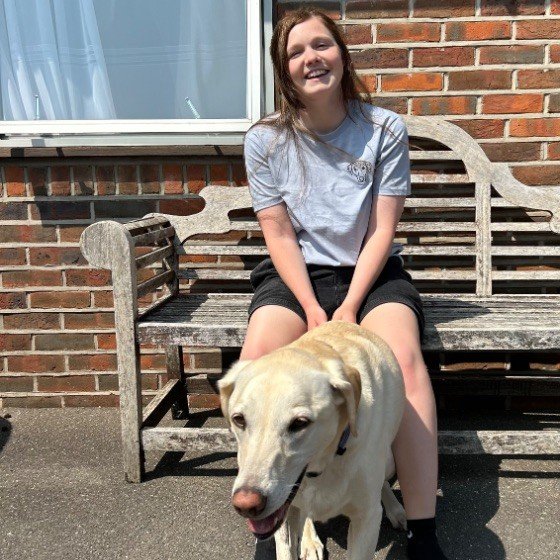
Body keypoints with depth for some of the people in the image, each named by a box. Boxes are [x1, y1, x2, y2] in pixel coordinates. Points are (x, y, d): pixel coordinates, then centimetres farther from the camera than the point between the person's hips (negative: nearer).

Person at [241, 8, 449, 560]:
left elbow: (382, 230, -5)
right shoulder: (265, 139, -2)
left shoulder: (385, 129, -3)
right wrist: (312, 310, -16)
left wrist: (349, 309, -16)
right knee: (256, 358, -29)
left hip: (372, 272, 0)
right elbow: (279, 235, -4)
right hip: (295, 274, 1)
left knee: (404, 355, -32)